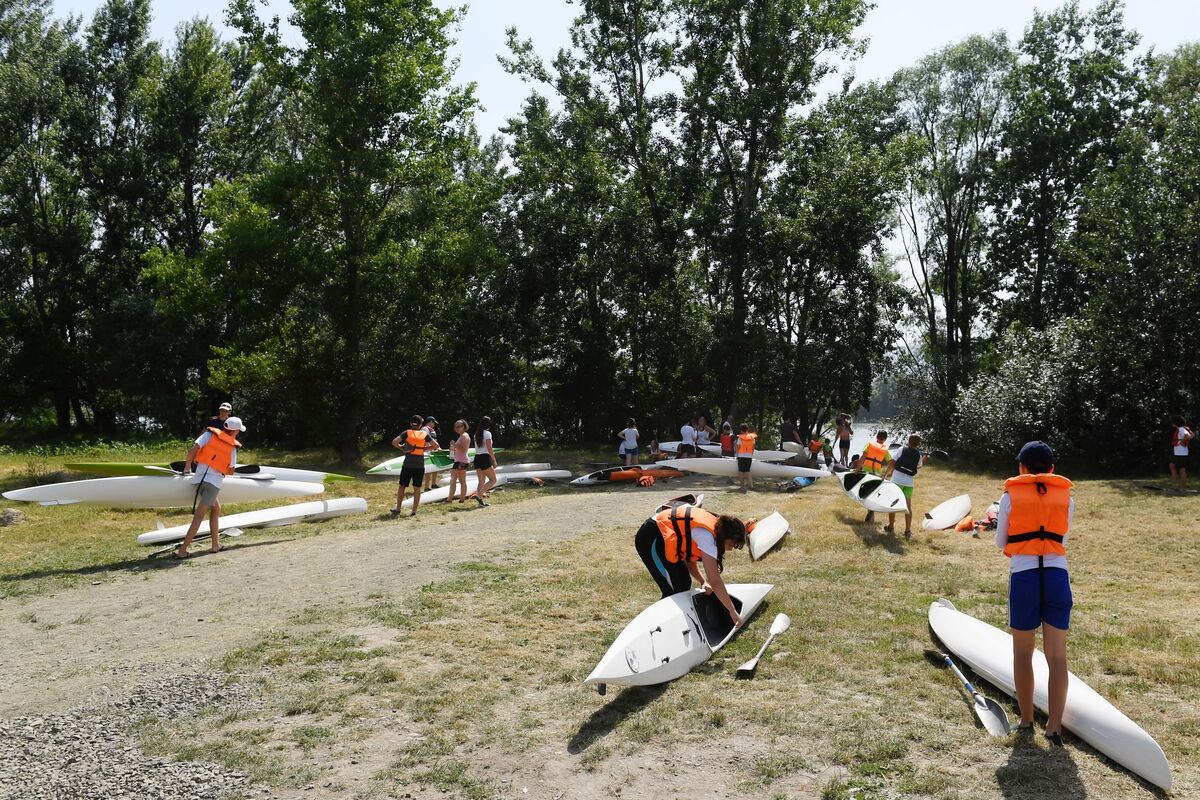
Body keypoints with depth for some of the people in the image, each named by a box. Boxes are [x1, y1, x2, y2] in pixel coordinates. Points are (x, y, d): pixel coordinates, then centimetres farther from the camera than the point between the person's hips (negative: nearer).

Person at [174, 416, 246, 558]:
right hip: (215, 481, -4)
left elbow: (193, 450, -1)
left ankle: (216, 545, 22)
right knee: (199, 517, -7)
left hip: (200, 476, 4)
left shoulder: (209, 434, 10)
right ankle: (182, 550, -12)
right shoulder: (232, 447, 7)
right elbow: (231, 471, 11)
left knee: (216, 508, 21)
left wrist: (187, 468, 11)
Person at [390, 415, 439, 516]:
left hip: (408, 463, -1)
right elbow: (436, 446, 2)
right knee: (417, 488, 6)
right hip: (419, 465, 1)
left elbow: (394, 442, -8)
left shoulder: (407, 433, 0)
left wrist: (402, 448, 7)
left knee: (402, 486, 11)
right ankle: (414, 511, 7)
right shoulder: (425, 434, 3)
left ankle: (398, 508, 12)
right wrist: (424, 449, 9)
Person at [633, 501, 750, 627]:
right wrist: (733, 611, -17)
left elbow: (690, 558, 10)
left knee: (685, 583, 10)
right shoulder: (707, 536, -23)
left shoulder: (713, 523, 4)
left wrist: (702, 581, -3)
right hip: (650, 540, -10)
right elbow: (716, 582, -23)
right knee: (674, 591, -10)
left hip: (659, 536, 10)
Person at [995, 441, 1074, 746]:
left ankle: (1026, 720, 21)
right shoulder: (1066, 497, 9)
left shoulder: (1011, 496, 4)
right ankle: (1054, 726, 7)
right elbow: (1061, 539, 14)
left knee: (1023, 653, 13)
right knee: (1057, 656, 7)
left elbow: (1001, 543, 9)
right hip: (1057, 576, 2)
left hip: (1023, 576, -1)